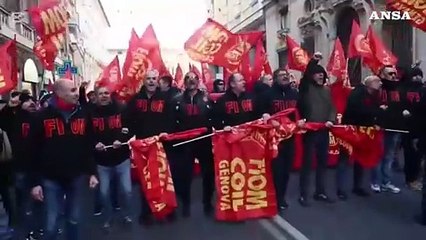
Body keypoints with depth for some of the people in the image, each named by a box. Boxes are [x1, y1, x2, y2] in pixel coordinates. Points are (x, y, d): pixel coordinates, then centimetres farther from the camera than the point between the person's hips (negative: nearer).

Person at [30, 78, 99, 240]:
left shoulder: (83, 115, 3)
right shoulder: (43, 117, -6)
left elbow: (90, 146, 7)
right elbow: (34, 152, -4)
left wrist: (92, 172, 3)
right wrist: (35, 182, -6)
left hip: (77, 177, 3)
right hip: (51, 179, -2)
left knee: (74, 220, 15)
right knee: (51, 223, 4)